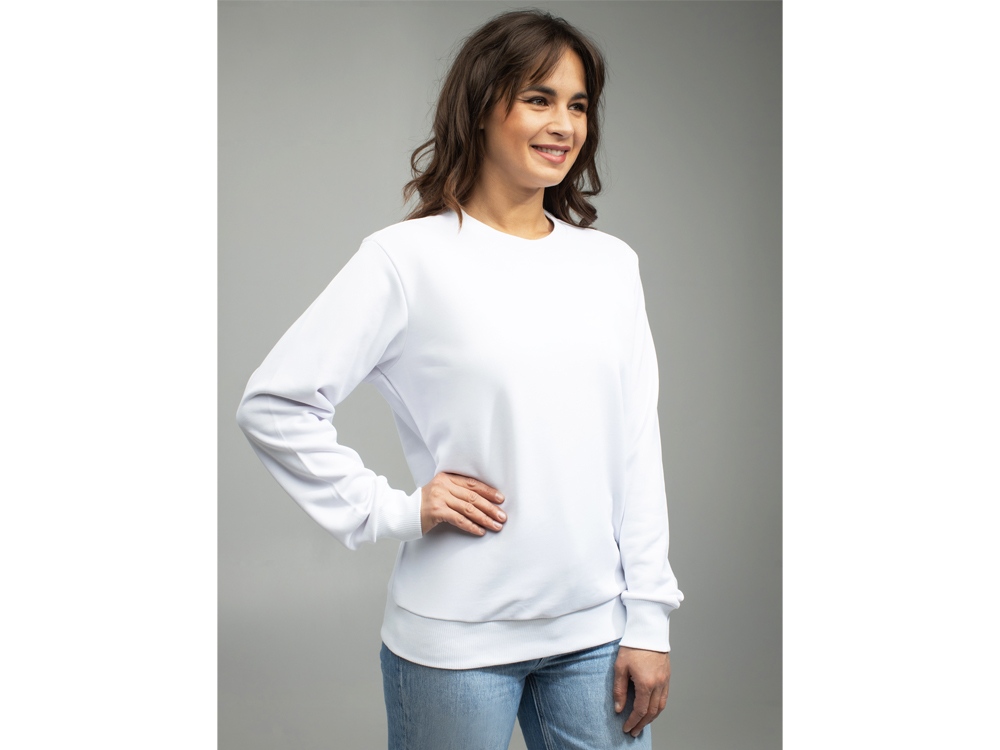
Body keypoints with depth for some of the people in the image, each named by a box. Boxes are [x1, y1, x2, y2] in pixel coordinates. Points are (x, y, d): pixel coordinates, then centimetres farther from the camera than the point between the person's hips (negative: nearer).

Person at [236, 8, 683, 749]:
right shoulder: (409, 258, -7)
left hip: (593, 631, 4)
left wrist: (649, 618, 4)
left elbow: (638, 446, 7)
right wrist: (392, 510, -10)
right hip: (457, 639, -4)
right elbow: (273, 404, -8)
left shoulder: (611, 262, 7)